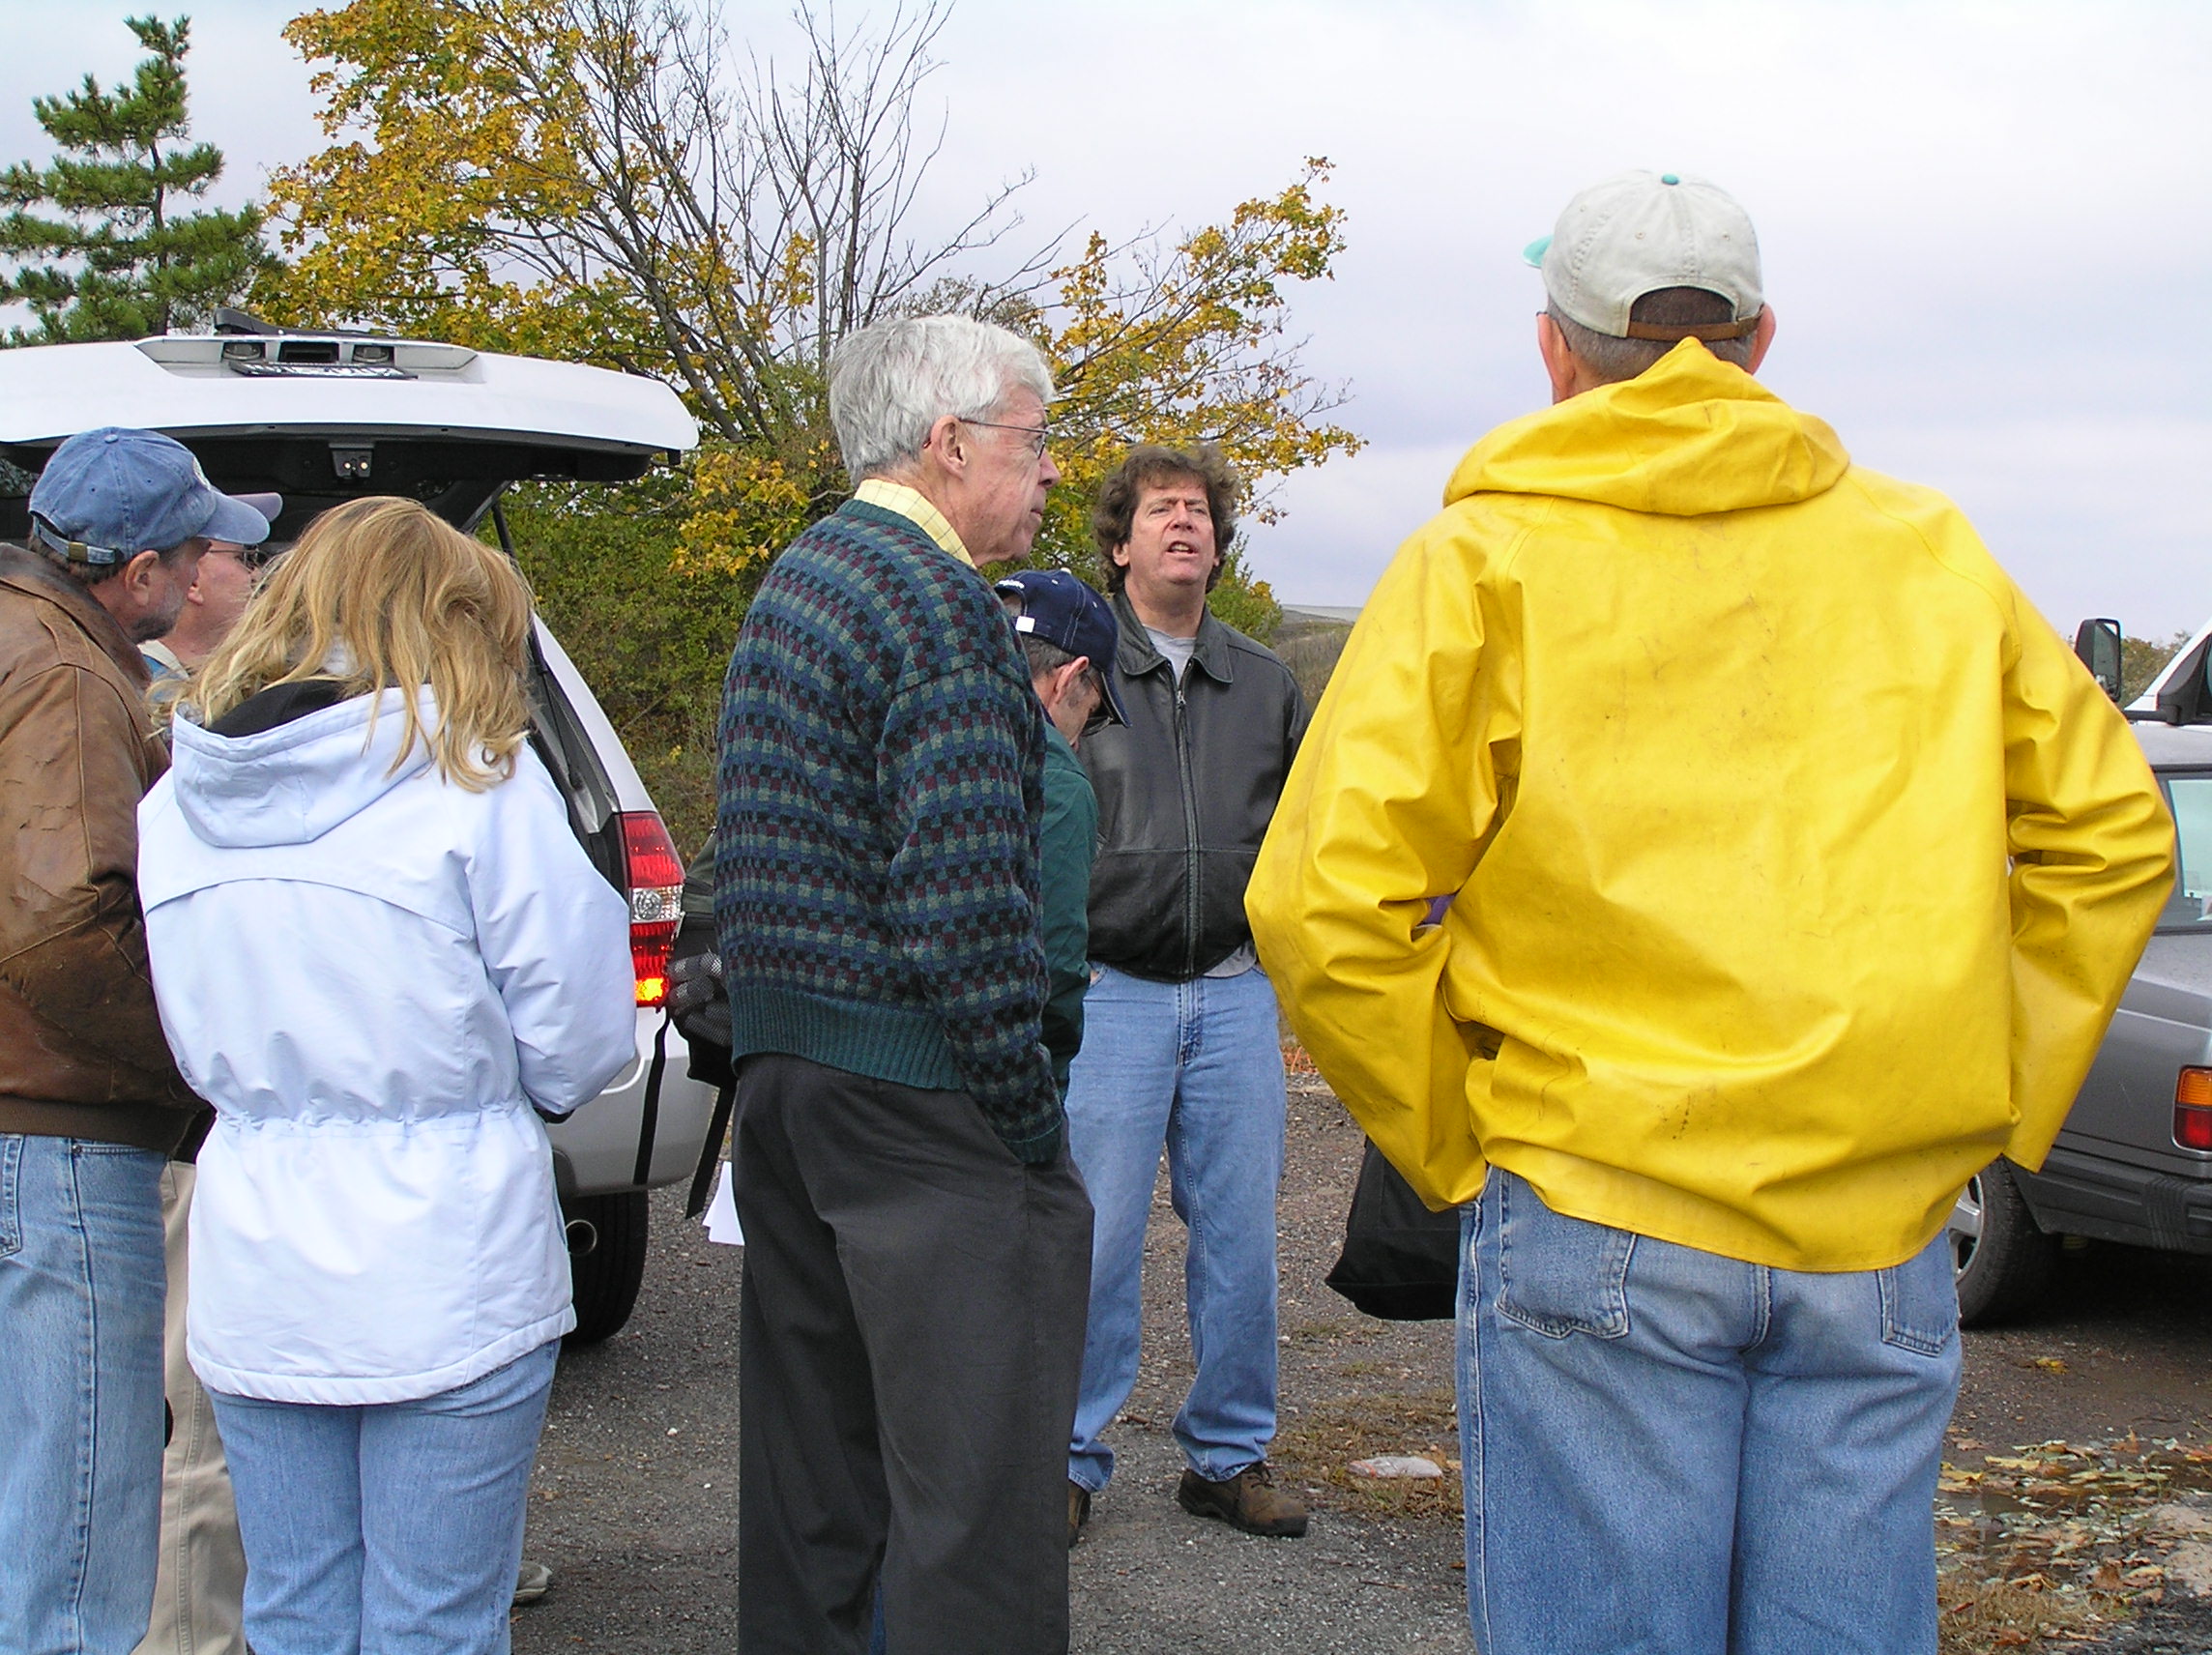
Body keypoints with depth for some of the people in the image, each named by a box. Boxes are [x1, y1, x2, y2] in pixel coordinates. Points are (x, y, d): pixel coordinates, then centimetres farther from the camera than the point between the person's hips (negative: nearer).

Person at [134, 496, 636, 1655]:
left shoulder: (177, 799, 5)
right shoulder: (474, 782, -11)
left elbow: (196, 1048, 12)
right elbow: (577, 1043, -7)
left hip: (254, 1285, 5)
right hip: (445, 1284, -5)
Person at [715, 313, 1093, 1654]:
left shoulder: (794, 581, 15)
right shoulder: (943, 604, -15)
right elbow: (964, 905, -22)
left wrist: (774, 1057, 17)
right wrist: (1032, 1122, -15)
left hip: (778, 1071, 10)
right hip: (911, 1091, -10)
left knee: (813, 1441, 18)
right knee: (977, 1471, -5)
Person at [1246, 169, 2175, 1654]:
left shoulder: (1483, 560, -1)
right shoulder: (1929, 548, 10)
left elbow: (1328, 905, -10)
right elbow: (2108, 834, 14)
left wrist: (1444, 1141, 2)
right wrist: (1998, 1101, 17)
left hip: (1594, 1212, -3)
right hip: (1883, 1240, 3)